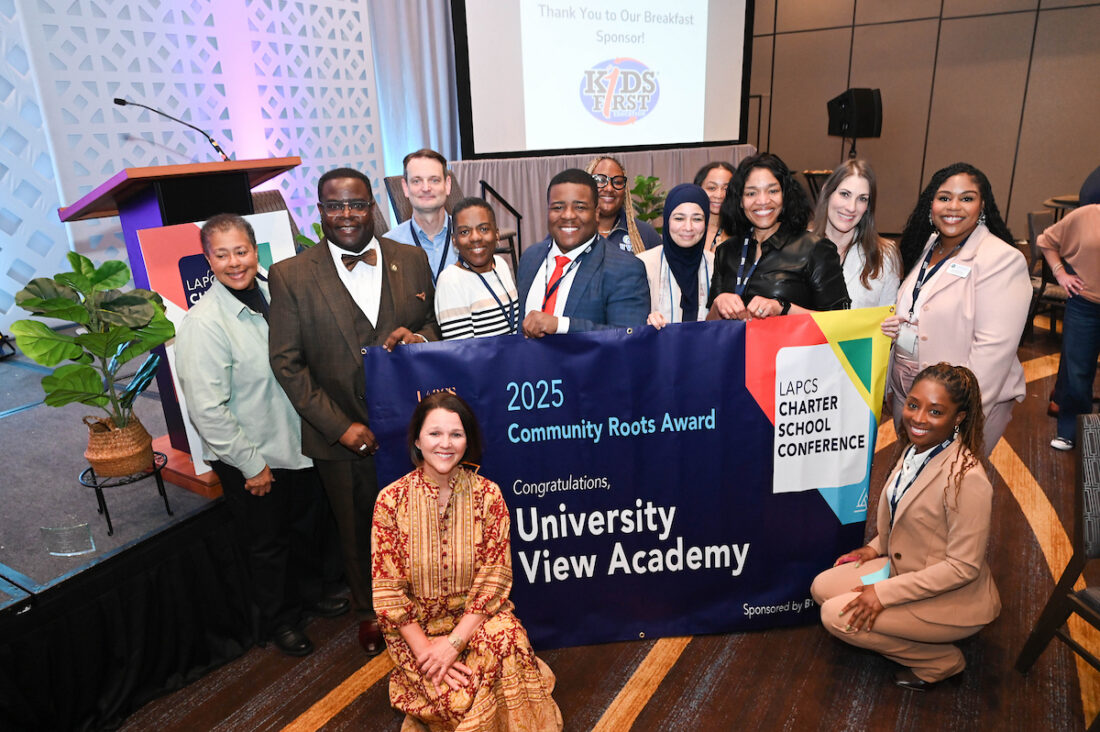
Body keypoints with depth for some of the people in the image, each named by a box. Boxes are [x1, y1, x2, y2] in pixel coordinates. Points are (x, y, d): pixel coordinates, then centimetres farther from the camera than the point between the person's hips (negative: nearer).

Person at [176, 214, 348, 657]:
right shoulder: (203, 322, -22)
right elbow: (207, 410, -22)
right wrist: (251, 464, -17)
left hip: (296, 445, 6)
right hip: (251, 461, -6)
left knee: (305, 527, 23)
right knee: (267, 545, 14)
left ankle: (308, 594, 48)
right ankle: (279, 620, 38)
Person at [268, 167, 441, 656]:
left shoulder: (412, 260, 0)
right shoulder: (291, 276, -8)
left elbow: (434, 325, 8)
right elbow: (287, 363, -7)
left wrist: (417, 337, -17)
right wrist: (341, 427, -12)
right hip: (342, 434, -1)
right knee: (356, 530, 19)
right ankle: (370, 611, 44)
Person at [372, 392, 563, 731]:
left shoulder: (487, 494, -6)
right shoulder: (392, 500, -9)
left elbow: (494, 578, -9)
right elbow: (388, 590, -7)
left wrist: (453, 642, -17)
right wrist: (425, 650, -16)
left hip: (476, 617, 2)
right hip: (416, 626, -1)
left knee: (507, 642, -29)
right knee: (456, 696, -26)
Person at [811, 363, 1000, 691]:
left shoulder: (968, 480, -31)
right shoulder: (916, 448, -5)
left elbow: (963, 567, -25)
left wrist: (884, 593, -24)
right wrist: (877, 546, 6)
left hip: (953, 599, -8)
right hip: (902, 565, 8)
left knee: (837, 616, -14)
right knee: (822, 588, 4)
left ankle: (941, 661, 5)